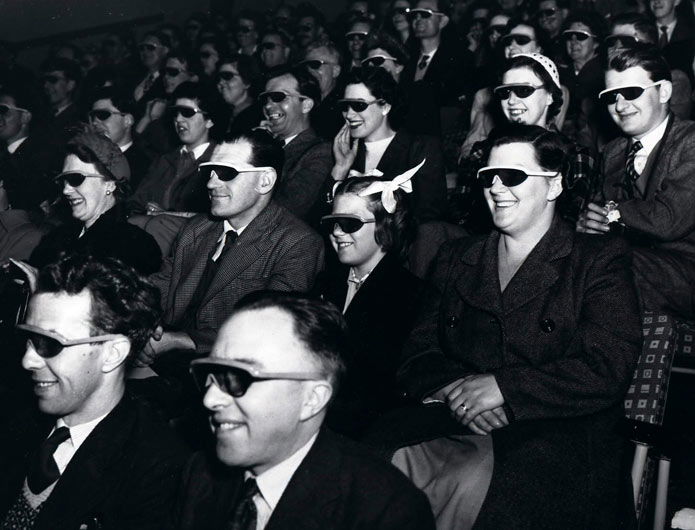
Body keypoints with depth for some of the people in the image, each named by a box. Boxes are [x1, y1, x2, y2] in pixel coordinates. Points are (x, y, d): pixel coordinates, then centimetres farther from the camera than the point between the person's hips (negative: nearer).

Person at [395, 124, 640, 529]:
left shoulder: (601, 262, 5)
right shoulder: (455, 260, 19)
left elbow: (609, 370, -7)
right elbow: (419, 352, 12)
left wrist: (501, 386, -15)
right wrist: (455, 388, -11)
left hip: (558, 439, -3)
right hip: (453, 431, 3)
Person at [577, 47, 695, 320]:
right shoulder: (614, 151, 17)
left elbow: (669, 220, -19)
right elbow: (598, 208, 12)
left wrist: (612, 211, -6)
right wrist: (584, 221, -12)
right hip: (632, 256, 6)